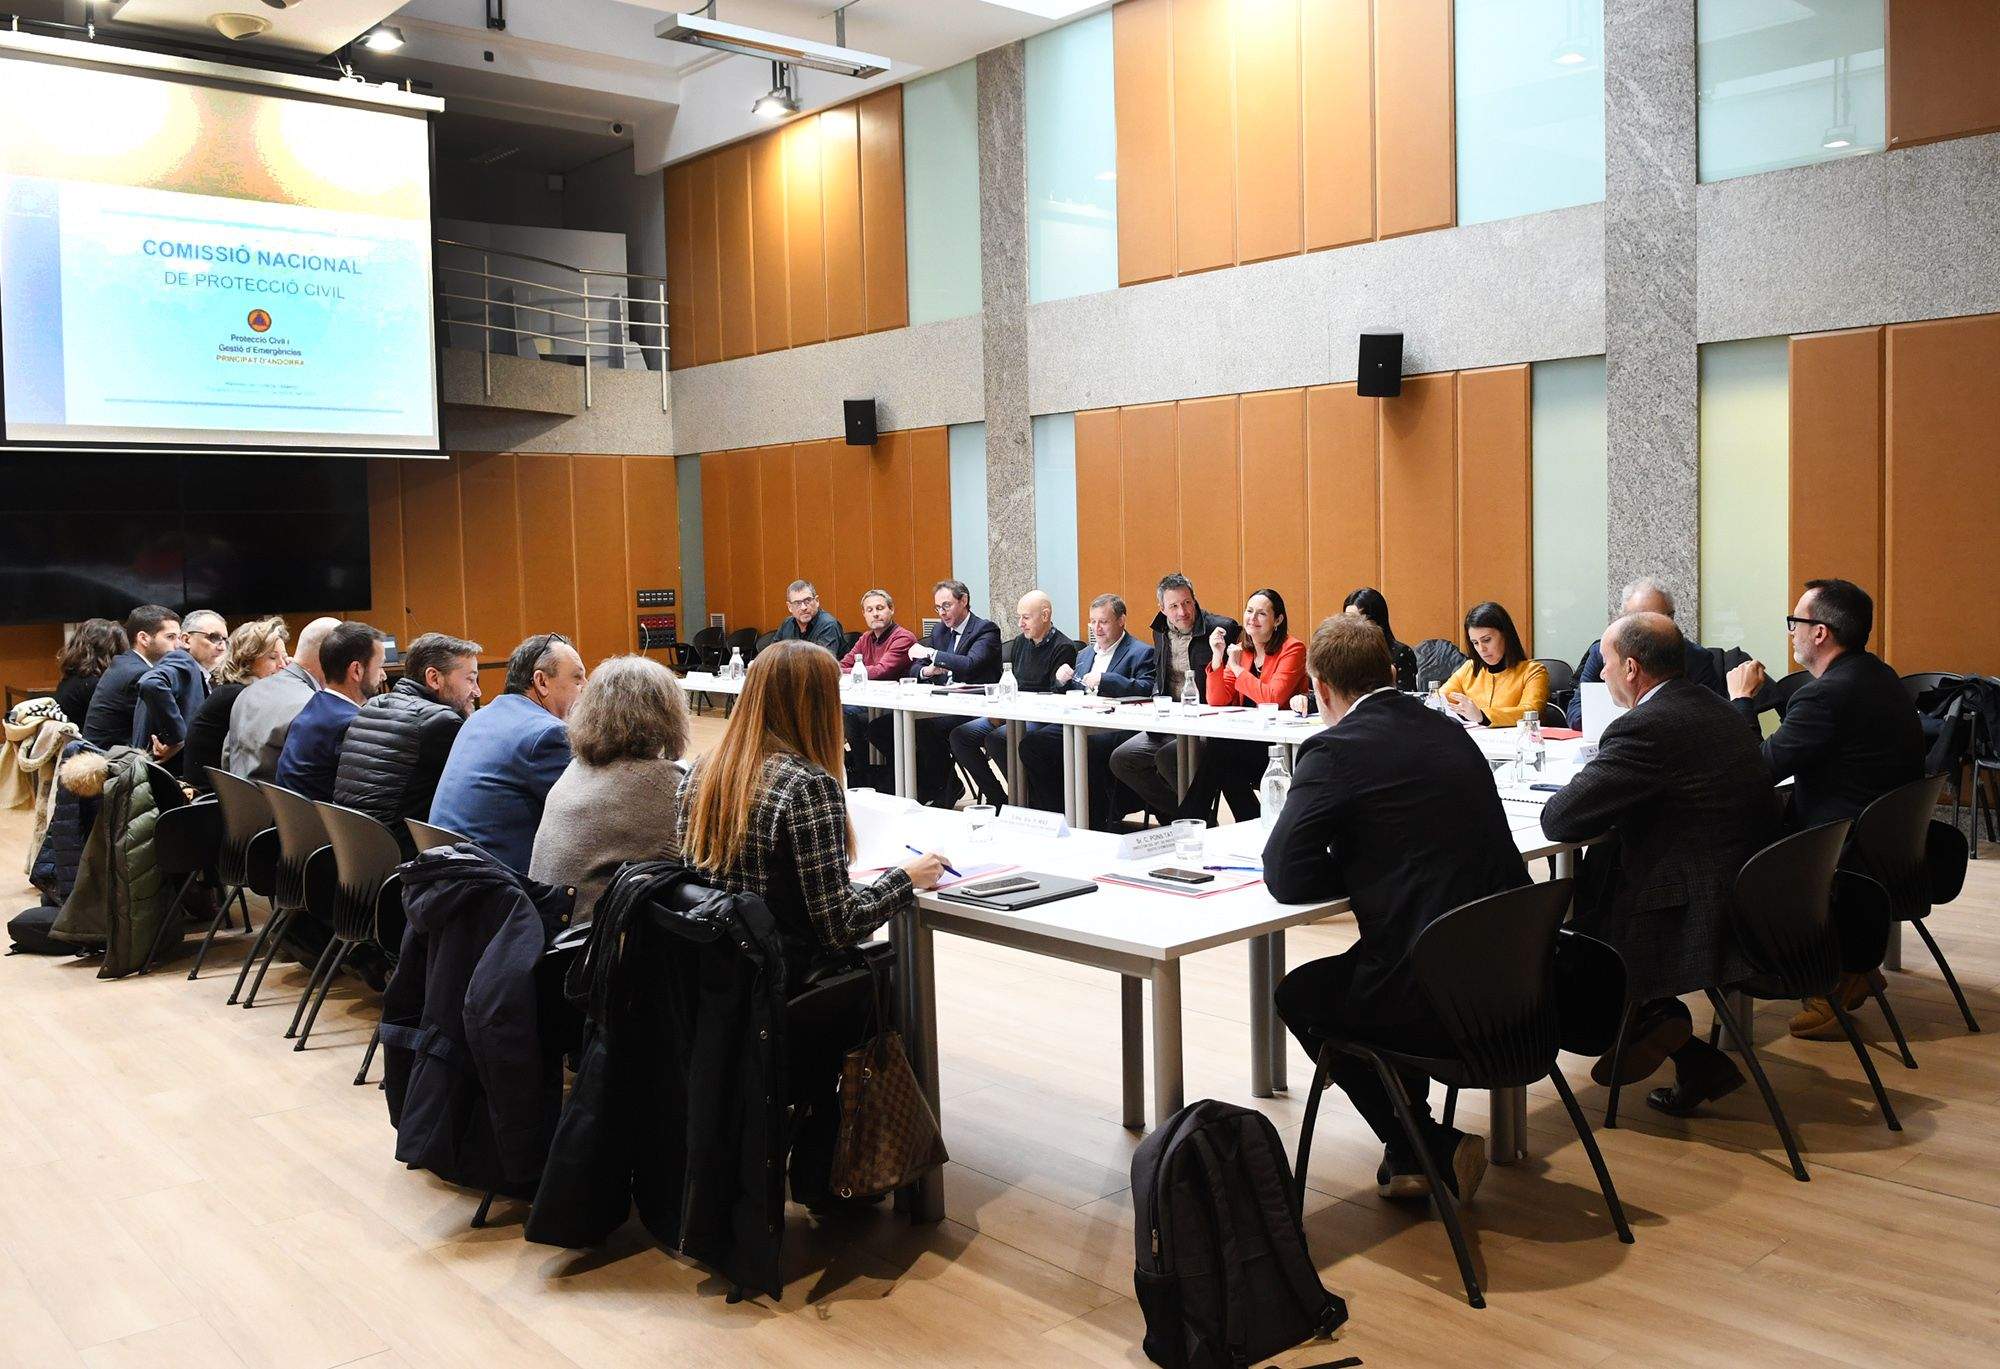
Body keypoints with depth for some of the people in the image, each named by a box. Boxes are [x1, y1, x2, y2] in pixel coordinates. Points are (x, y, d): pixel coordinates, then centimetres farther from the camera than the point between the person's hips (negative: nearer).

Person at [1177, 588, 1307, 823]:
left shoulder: (1292, 649, -7)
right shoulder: (1241, 650, 12)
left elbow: (1273, 698, -20)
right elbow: (1217, 701, 5)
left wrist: (1238, 668, -12)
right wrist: (1217, 658, -6)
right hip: (1248, 740, 6)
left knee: (1218, 750, -26)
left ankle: (1189, 820, -13)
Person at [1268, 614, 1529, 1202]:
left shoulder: (1335, 749, -10)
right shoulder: (1450, 732, 11)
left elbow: (1284, 877, -11)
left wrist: (1356, 868, 5)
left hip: (1436, 995, -7)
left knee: (1297, 995, 20)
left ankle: (1429, 1150, 16)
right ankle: (1416, 1146, 31)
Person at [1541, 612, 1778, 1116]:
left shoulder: (1646, 727, -19)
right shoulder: (1715, 710, 10)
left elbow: (1558, 820, -18)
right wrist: (1611, 805, 10)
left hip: (1699, 923, -8)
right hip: (1749, 906, 9)